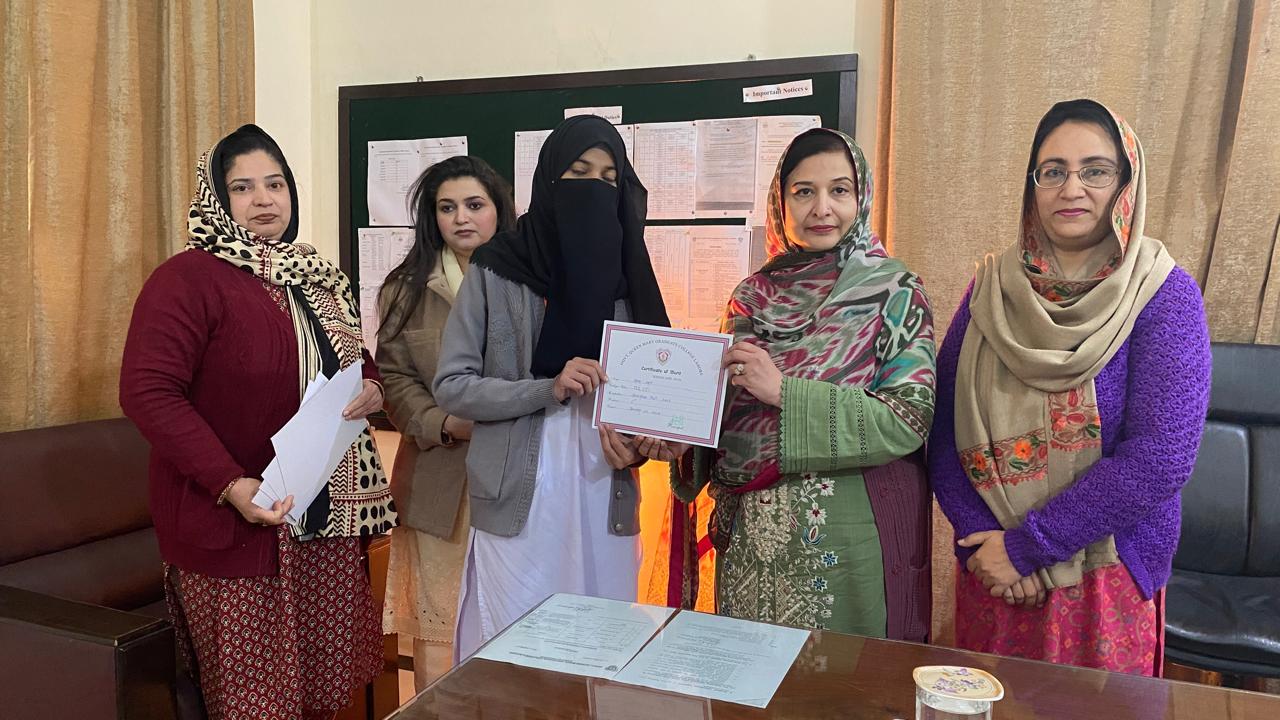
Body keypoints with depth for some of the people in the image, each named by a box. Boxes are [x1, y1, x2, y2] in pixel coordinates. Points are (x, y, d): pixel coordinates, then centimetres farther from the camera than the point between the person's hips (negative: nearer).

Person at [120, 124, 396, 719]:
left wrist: (371, 387, -1)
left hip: (326, 519, 7)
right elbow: (147, 391, -19)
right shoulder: (188, 278, -12)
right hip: (235, 521, -6)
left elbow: (351, 358, 24)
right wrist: (230, 485, -26)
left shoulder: (313, 276, 12)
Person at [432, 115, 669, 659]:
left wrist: (636, 440, -9)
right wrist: (548, 391, -17)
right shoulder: (496, 271, -3)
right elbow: (451, 386, -5)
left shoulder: (627, 276, 6)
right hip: (518, 504, -3)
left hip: (605, 504, 3)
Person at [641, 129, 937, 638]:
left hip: (844, 537, -3)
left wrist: (785, 392, -22)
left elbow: (912, 418, -15)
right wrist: (682, 441, -7)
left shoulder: (892, 292, -5)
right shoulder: (753, 295, 5)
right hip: (748, 533, 4)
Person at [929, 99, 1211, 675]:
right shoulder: (991, 288, -1)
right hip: (990, 570, 3)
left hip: (1108, 579, -3)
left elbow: (1159, 458, -19)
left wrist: (1025, 547, -18)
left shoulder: (1164, 296, -11)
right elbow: (943, 426, -2)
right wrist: (980, 536, -14)